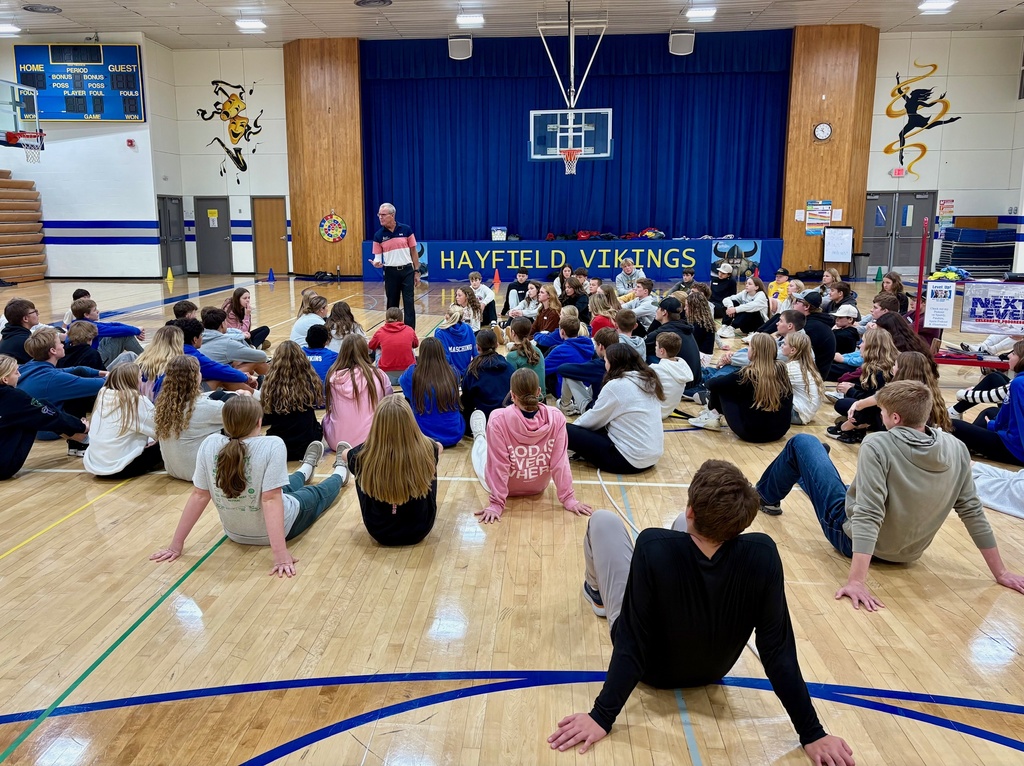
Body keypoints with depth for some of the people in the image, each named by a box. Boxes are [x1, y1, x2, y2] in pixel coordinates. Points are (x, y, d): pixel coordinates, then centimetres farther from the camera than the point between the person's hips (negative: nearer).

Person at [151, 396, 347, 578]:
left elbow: (199, 496, -13)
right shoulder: (272, 445, -30)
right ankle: (339, 474, 60)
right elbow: (271, 500, -33)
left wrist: (176, 545, -5)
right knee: (317, 494, 29)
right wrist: (281, 554, -32)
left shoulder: (209, 445, -18)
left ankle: (306, 469, 66)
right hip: (274, 530, -4)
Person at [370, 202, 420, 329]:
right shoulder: (378, 235, -1)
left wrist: (417, 271, 1)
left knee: (409, 303, -3)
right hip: (390, 272, 1)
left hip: (407, 270, -1)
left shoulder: (406, 230, -2)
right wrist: (376, 262, -22)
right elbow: (377, 256, 3)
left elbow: (413, 251, 3)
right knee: (392, 304, 8)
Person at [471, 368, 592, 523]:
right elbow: (560, 461, -23)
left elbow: (498, 466, -30)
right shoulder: (556, 418, -28)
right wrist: (568, 499, -14)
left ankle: (479, 437, 63)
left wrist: (496, 504, -21)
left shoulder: (498, 420, -35)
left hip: (505, 487, -2)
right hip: (539, 487, 2)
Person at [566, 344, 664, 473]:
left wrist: (573, 426, 17)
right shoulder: (649, 380, 8)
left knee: (567, 431, -8)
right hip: (653, 456, 9)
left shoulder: (616, 386, -15)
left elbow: (593, 419, -3)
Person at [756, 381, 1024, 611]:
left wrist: (856, 581, -38)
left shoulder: (878, 445, -29)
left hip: (852, 537, -5)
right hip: (906, 553, 6)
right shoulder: (957, 450, -13)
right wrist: (1000, 573, 2)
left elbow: (867, 515, -35)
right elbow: (973, 512, -9)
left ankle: (767, 496, 36)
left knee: (802, 442, 9)